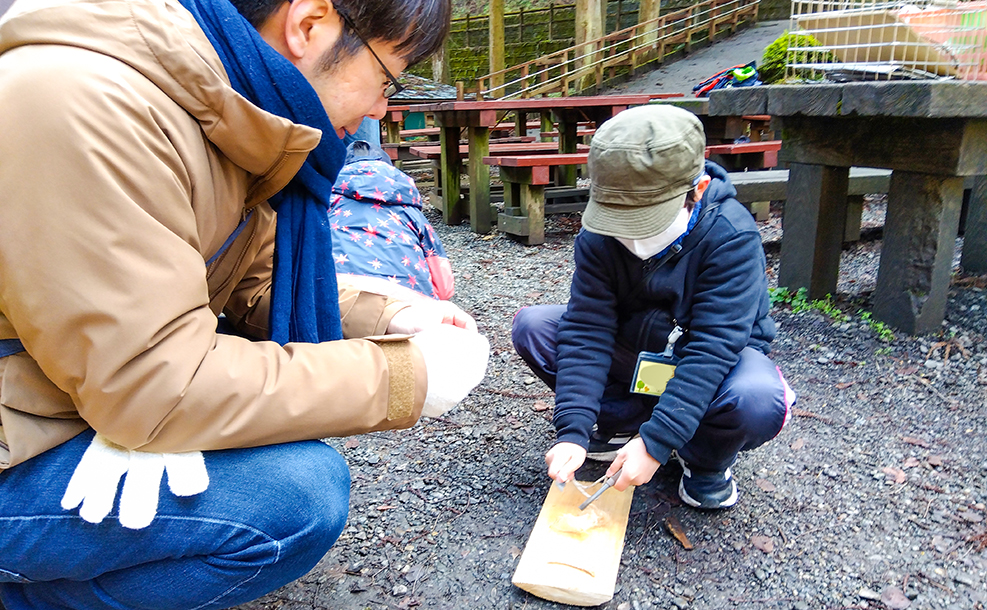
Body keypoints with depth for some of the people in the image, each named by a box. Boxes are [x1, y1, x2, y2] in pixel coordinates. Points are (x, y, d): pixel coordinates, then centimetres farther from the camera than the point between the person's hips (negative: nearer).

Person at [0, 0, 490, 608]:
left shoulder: (229, 111, 1)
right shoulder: (82, 105, -28)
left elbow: (258, 286, 9)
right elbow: (155, 387, -30)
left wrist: (390, 320, -4)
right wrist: (405, 375, -24)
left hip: (104, 393, 9)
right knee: (296, 493, -23)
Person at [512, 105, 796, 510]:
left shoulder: (730, 236, -27)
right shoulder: (599, 235, -18)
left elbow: (713, 347, -32)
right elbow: (587, 329, -22)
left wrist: (655, 442, -38)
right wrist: (573, 431, -32)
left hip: (714, 362, -2)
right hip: (633, 353, 3)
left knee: (759, 400, -38)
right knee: (531, 326, -17)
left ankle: (704, 459, -1)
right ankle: (624, 421, -1)